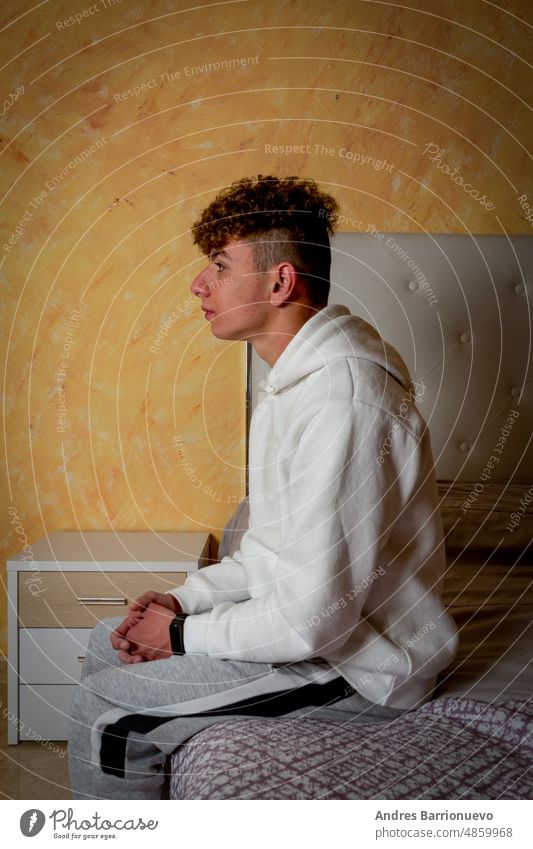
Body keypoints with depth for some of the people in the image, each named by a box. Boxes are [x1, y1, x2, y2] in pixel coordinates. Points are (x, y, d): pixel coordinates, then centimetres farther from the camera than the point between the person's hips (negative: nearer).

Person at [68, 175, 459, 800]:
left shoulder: (338, 400, -28)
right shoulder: (300, 376, 7)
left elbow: (316, 615, -29)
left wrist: (185, 636, -14)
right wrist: (185, 598, 2)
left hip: (361, 667, -10)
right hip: (316, 617, 10)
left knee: (103, 706, -9)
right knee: (108, 643, 14)